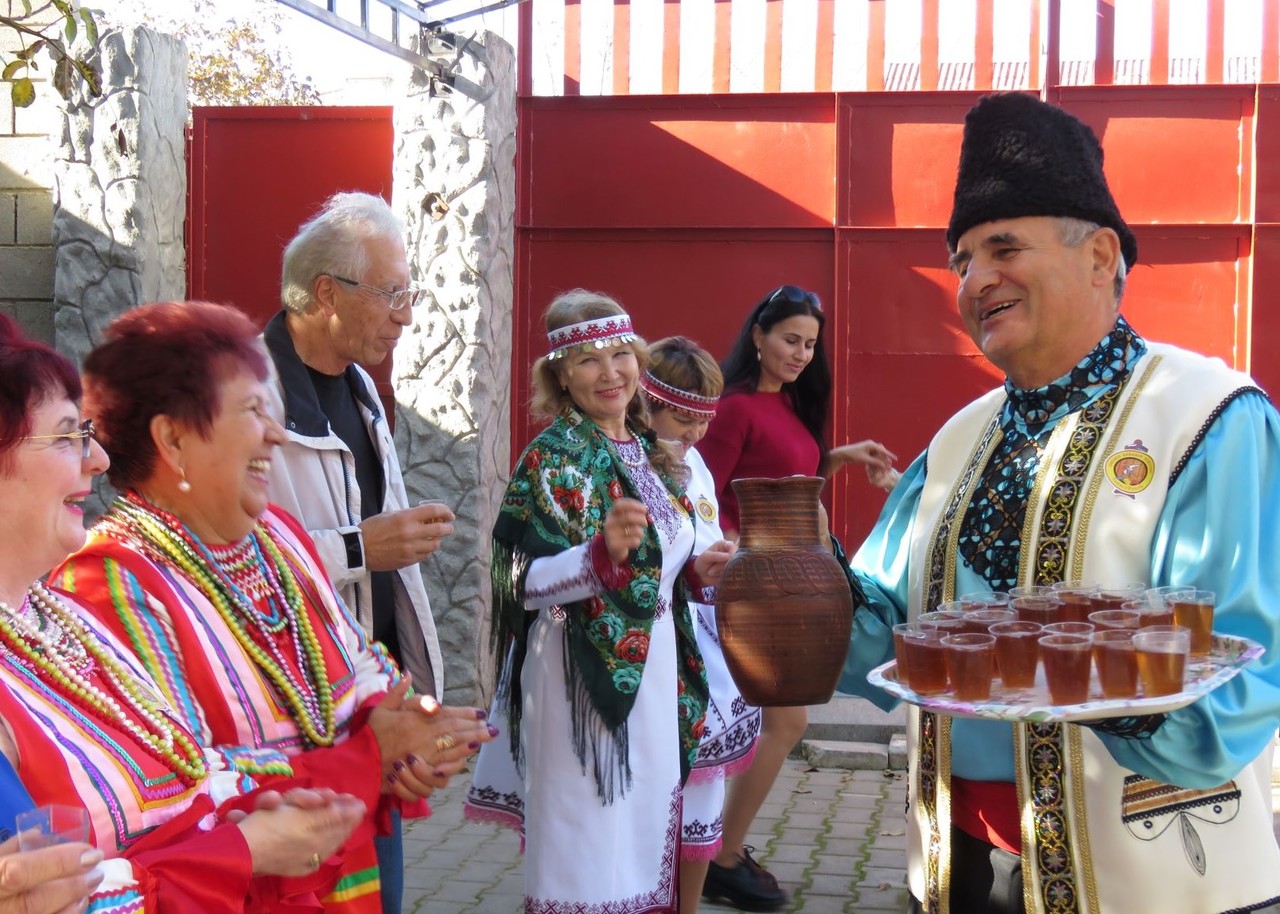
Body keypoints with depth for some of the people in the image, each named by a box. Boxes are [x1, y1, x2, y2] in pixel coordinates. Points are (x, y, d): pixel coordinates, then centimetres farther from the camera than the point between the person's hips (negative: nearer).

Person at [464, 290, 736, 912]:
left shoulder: (646, 451, 11)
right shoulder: (553, 458, -10)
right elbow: (524, 584, -16)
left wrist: (693, 571, 3)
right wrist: (602, 552, -29)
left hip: (654, 668, 7)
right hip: (587, 680, -7)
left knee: (645, 834, 13)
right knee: (591, 862, -2)